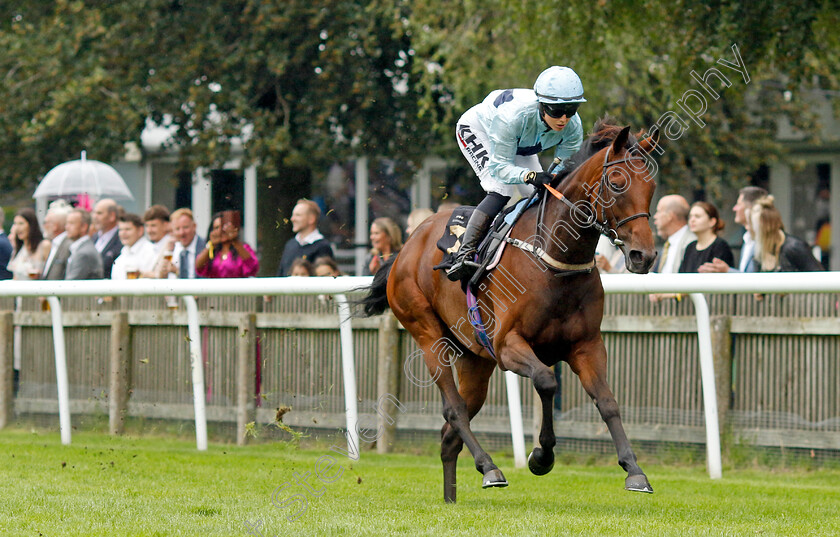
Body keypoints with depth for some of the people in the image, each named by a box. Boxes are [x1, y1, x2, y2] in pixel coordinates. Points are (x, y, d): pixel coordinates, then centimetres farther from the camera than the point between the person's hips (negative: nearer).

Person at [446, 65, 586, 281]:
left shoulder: (573, 128, -30)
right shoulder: (513, 115, -45)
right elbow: (499, 166, -38)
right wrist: (530, 176, -56)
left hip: (520, 146, 6)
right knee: (501, 190, -26)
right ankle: (464, 255, -30)